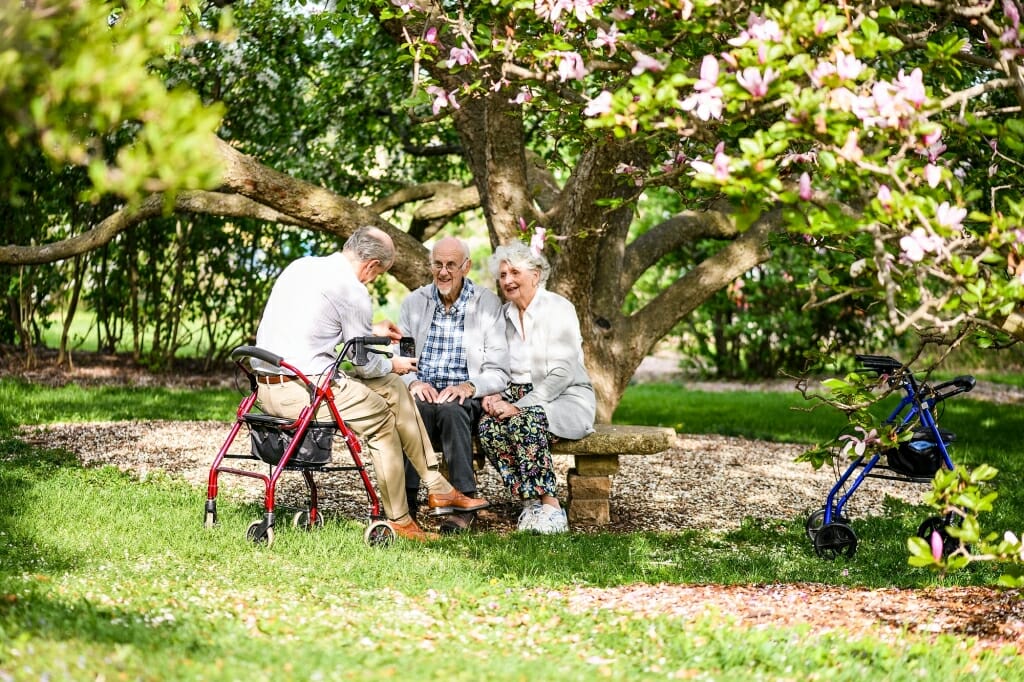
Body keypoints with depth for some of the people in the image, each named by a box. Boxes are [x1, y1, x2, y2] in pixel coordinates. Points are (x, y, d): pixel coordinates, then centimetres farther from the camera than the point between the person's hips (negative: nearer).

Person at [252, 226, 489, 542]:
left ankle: (438, 488, 19)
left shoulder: (301, 265, 13)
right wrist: (392, 364, 16)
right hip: (303, 391, -9)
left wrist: (371, 330, 37)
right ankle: (398, 521, 13)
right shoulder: (352, 291, -13)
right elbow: (365, 364, -6)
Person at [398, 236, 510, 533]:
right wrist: (413, 382, -14)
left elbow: (498, 372, 0)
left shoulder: (488, 304, 4)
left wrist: (469, 387, -20)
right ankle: (405, 501, -36)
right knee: (415, 407, -34)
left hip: (464, 398, -2)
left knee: (451, 409, -37)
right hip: (422, 391, 2)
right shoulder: (414, 302, 12)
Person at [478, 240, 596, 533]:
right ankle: (530, 504, -22)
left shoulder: (558, 309, -7)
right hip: (519, 398, 5)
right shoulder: (505, 315, 12)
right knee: (488, 426, -28)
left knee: (524, 421, -37)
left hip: (566, 399, -5)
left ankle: (551, 507, -30)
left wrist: (519, 406, -21)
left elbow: (562, 373, -15)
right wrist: (493, 395, -7)